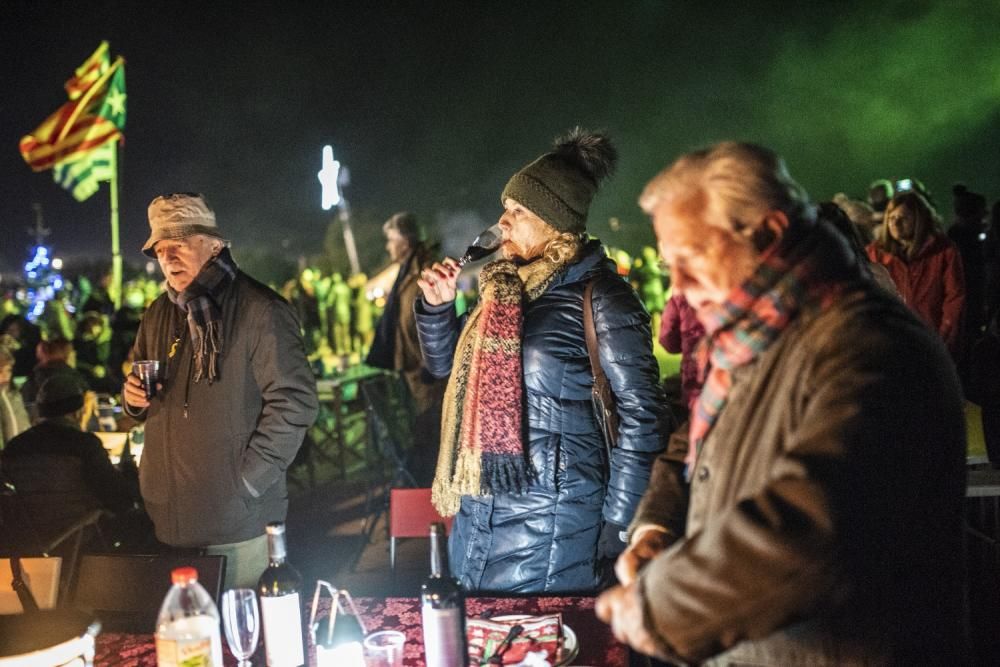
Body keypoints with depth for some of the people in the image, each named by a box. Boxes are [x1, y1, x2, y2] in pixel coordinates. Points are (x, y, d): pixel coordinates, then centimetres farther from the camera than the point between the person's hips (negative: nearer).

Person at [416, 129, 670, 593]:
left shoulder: (597, 296, -11)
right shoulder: (503, 287, 11)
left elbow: (642, 414, -13)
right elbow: (446, 366, 24)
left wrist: (618, 524, -14)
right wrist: (437, 306, 6)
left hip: (547, 521, -7)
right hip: (476, 512, 8)